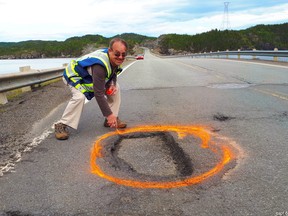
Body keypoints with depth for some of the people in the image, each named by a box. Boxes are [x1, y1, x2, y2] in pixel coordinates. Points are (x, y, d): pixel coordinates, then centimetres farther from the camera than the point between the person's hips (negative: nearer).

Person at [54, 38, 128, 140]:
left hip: (90, 77, 8)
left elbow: (113, 74, 7)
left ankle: (111, 119, 8)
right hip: (74, 75, -8)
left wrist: (112, 84, -16)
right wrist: (109, 114, -37)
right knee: (79, 97, -36)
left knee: (116, 88, -1)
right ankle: (62, 125, -18)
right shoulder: (99, 66, -42)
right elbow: (99, 94, -41)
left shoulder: (115, 60, -15)